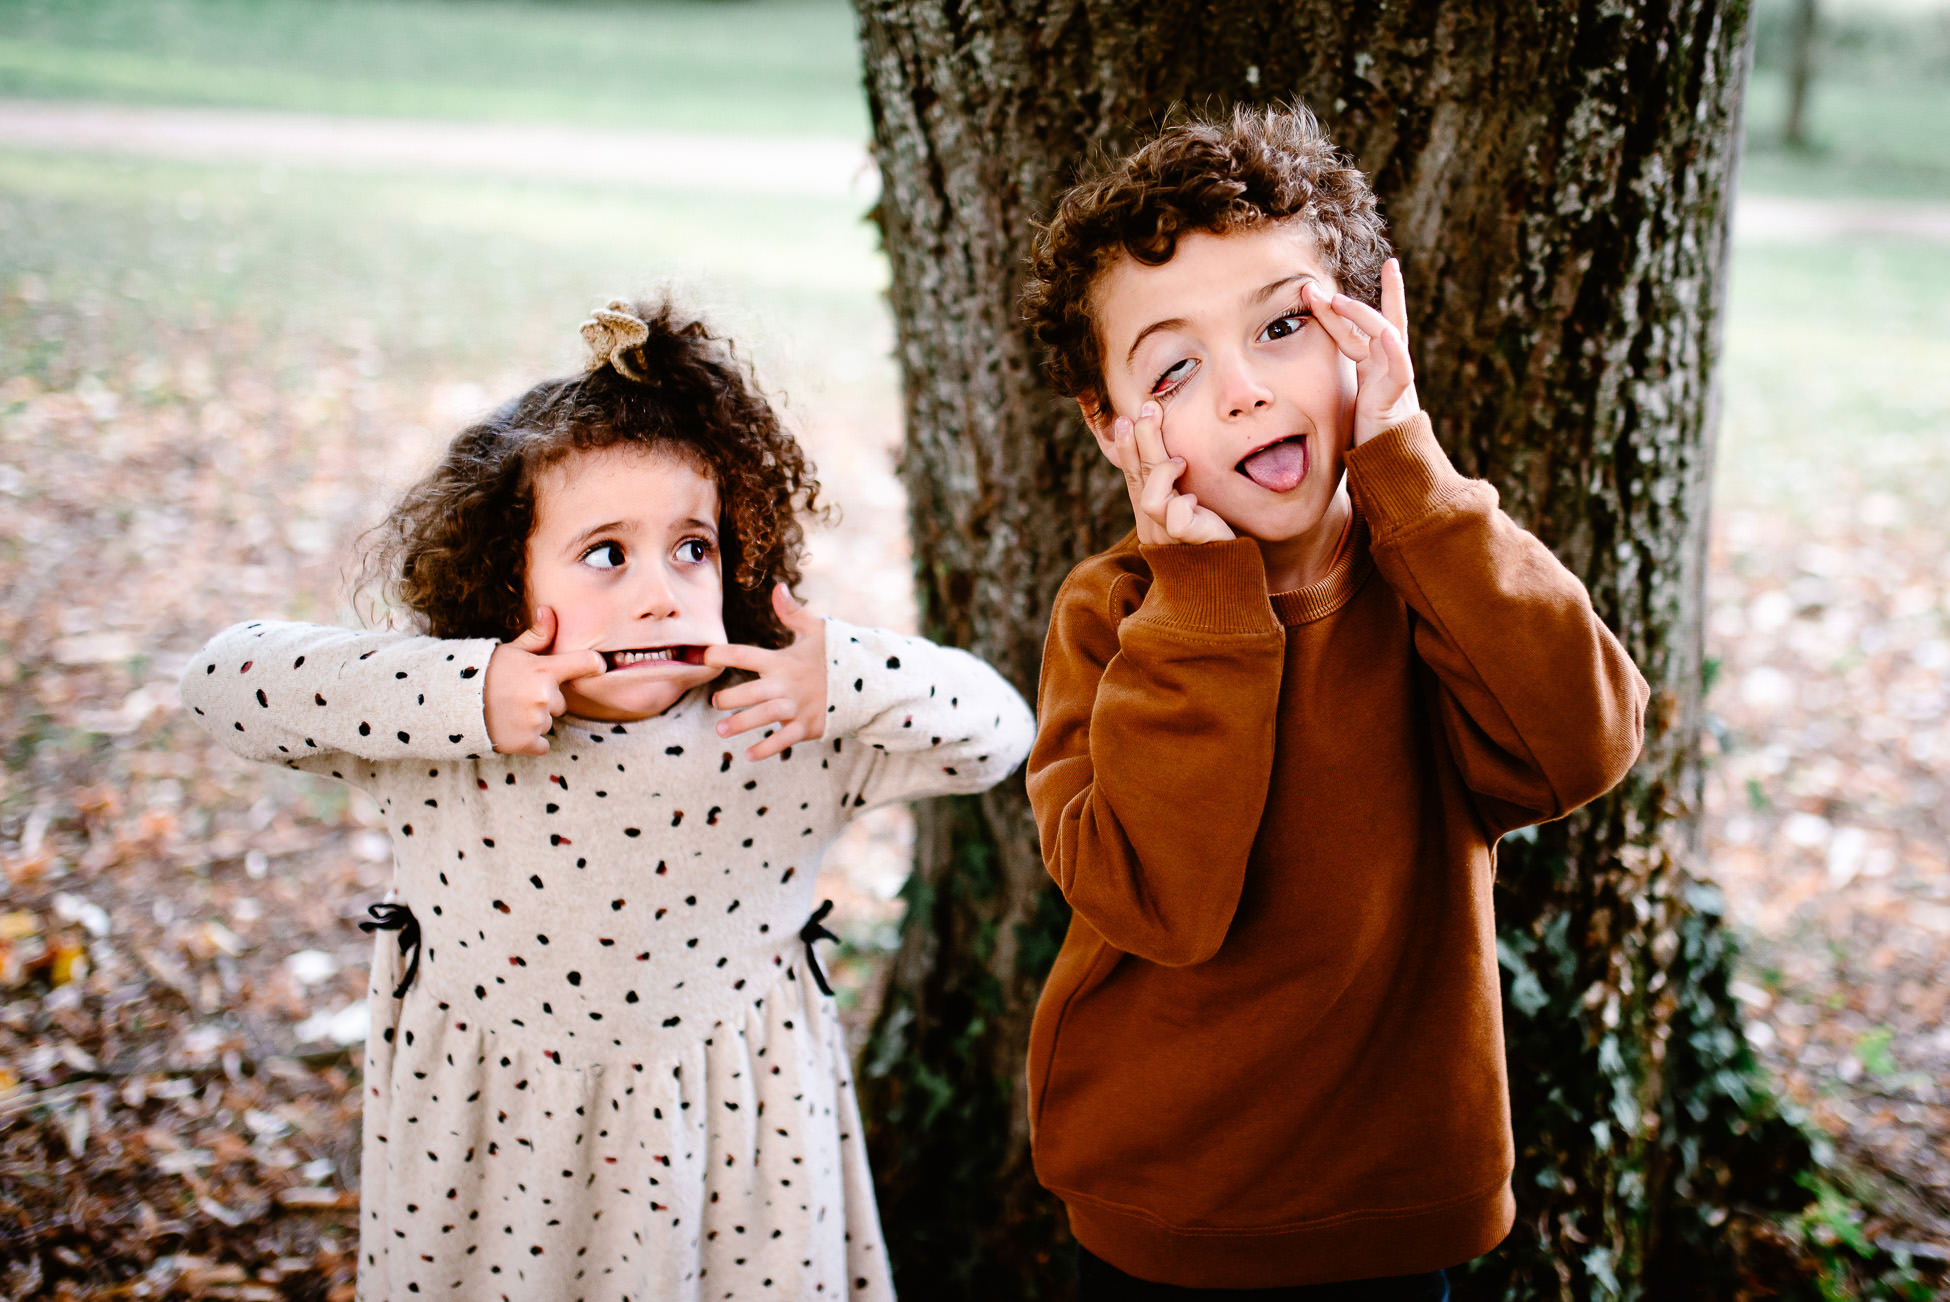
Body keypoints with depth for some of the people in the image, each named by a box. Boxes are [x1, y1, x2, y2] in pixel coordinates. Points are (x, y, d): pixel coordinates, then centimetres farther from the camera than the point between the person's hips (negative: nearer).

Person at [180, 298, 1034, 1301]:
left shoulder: (802, 737, -15)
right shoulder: (435, 732, -16)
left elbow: (997, 729, -13)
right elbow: (225, 679, -20)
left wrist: (844, 679, -31)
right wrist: (458, 695, -31)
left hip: (723, 1137, 0)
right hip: (480, 1136, 0)